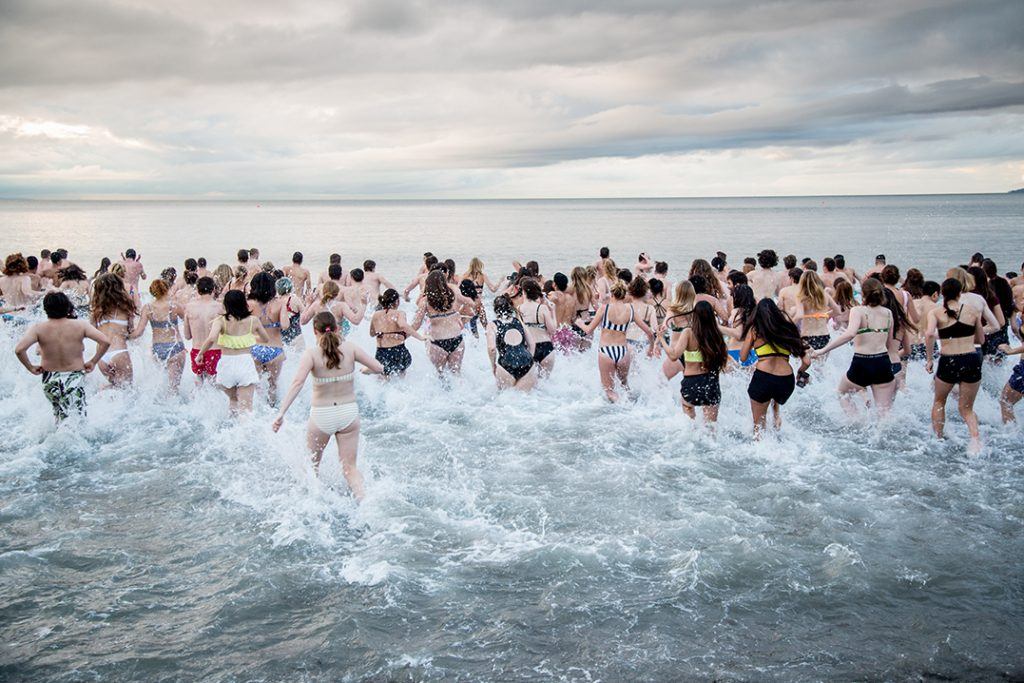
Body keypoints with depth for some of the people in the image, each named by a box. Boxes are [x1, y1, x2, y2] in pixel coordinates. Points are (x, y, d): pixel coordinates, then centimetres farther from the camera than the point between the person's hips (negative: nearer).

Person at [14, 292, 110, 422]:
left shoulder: (38, 328, -8)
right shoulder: (80, 325, -8)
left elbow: (19, 349, -18)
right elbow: (105, 341, -13)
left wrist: (30, 367, -2)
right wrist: (93, 362, -1)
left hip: (50, 381, 2)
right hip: (75, 379, -2)